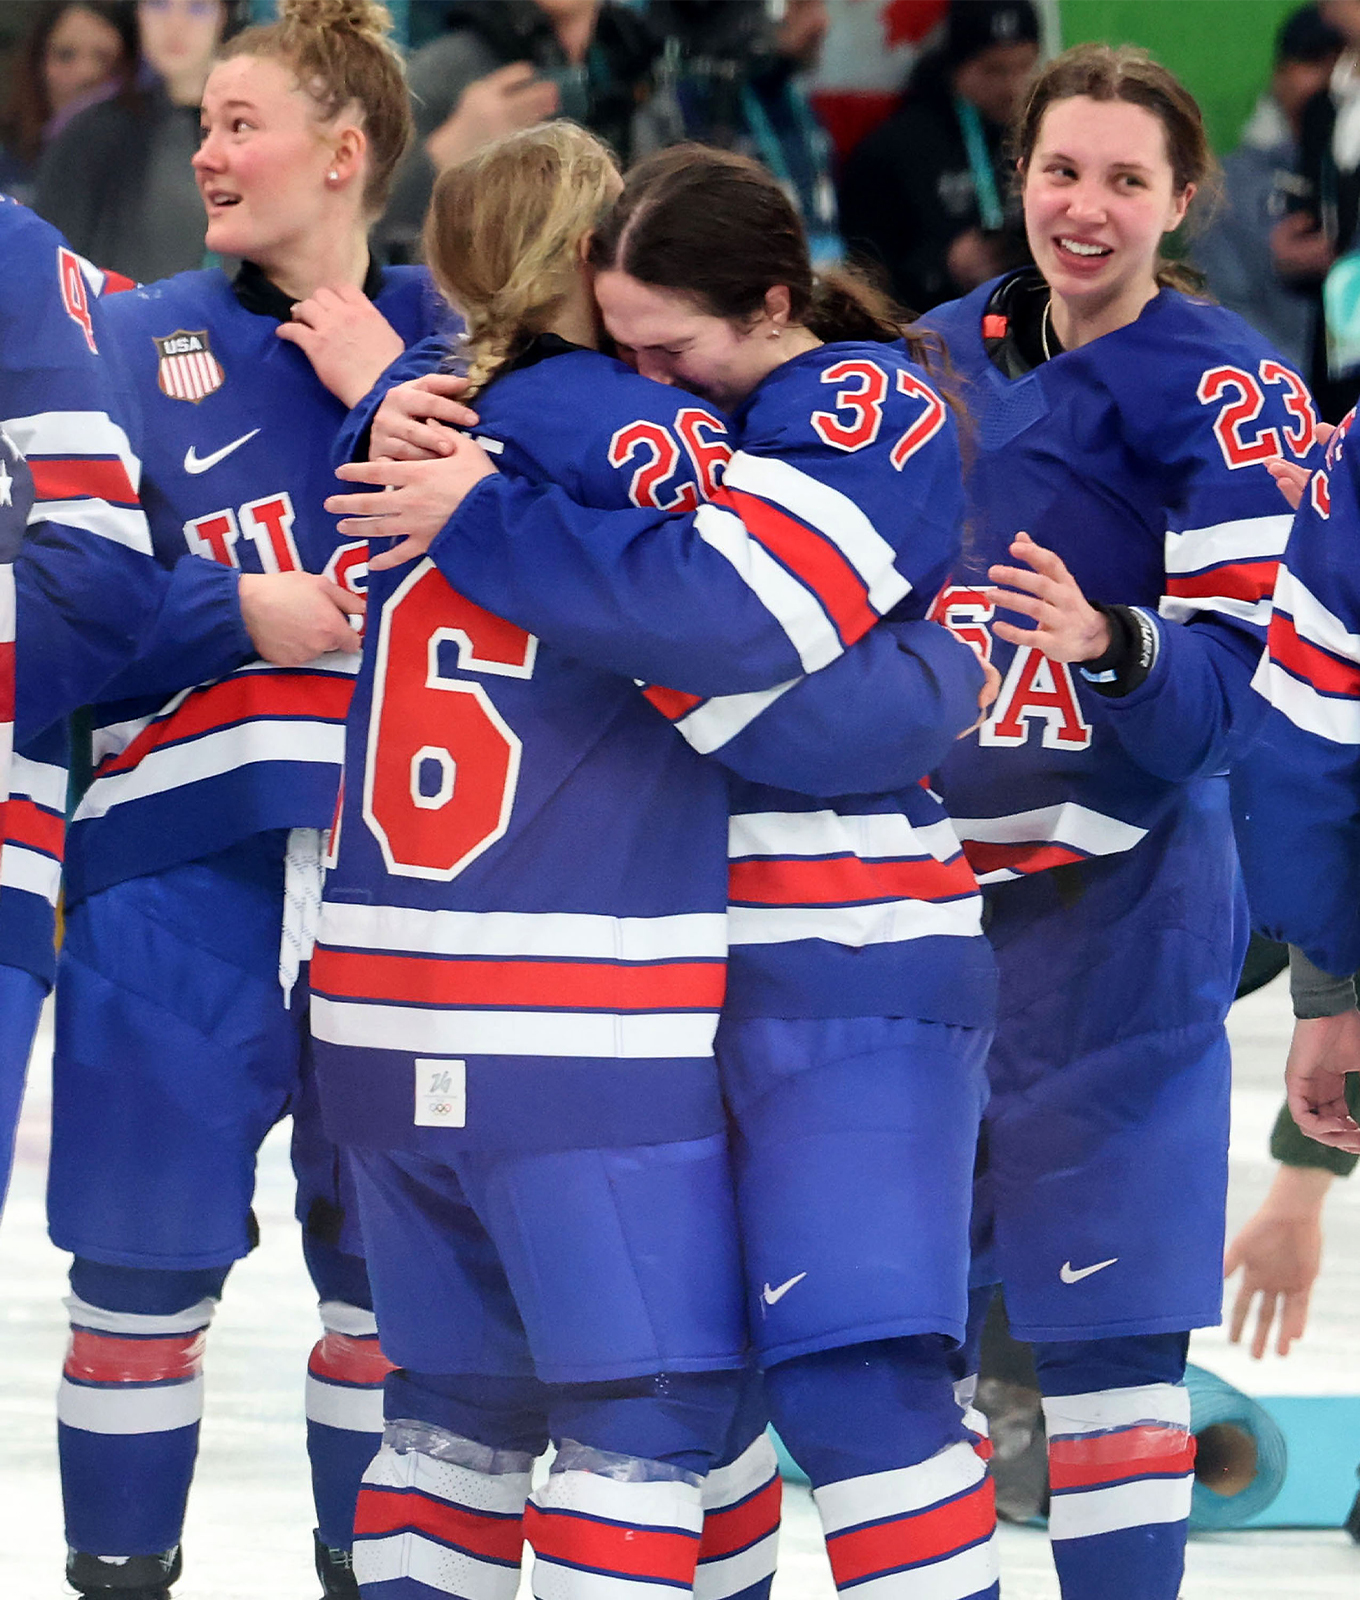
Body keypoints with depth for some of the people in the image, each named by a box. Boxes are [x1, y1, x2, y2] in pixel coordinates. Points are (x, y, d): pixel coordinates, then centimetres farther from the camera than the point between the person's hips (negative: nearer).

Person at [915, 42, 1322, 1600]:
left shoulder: (1224, 389, -8)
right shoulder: (940, 361, 9)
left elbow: (1243, 669, -16)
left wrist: (1116, 647, -33)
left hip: (1116, 903, -6)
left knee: (1102, 1329, -8)